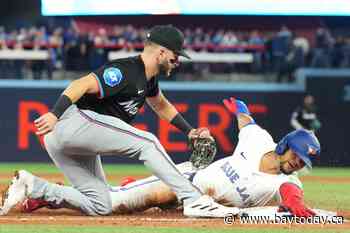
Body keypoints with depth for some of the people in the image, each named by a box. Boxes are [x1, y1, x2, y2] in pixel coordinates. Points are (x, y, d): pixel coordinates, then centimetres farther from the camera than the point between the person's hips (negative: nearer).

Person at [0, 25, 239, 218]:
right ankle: (194, 200, -20)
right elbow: (83, 85, -27)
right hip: (73, 121, -10)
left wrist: (189, 131, 26)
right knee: (146, 142, -17)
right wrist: (55, 114, -38)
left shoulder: (147, 77, 16)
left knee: (100, 206, 6)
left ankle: (32, 187, 1)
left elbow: (161, 104, 35)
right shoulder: (125, 72, -16)